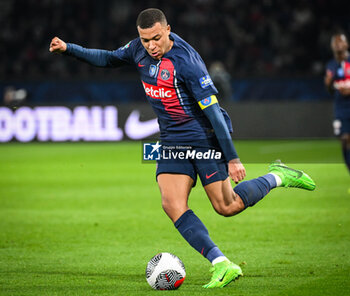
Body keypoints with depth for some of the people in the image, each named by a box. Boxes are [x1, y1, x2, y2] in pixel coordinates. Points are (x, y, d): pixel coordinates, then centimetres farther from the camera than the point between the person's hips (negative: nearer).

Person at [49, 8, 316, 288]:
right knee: (172, 205, -13)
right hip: (172, 141, 7)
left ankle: (279, 177, 21)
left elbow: (212, 110, -23)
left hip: (204, 137, -7)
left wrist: (232, 158, -24)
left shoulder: (186, 62, -23)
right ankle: (223, 266, -16)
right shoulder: (139, 49, -1)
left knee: (226, 207, -4)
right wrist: (68, 48, 13)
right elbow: (109, 58, 20)